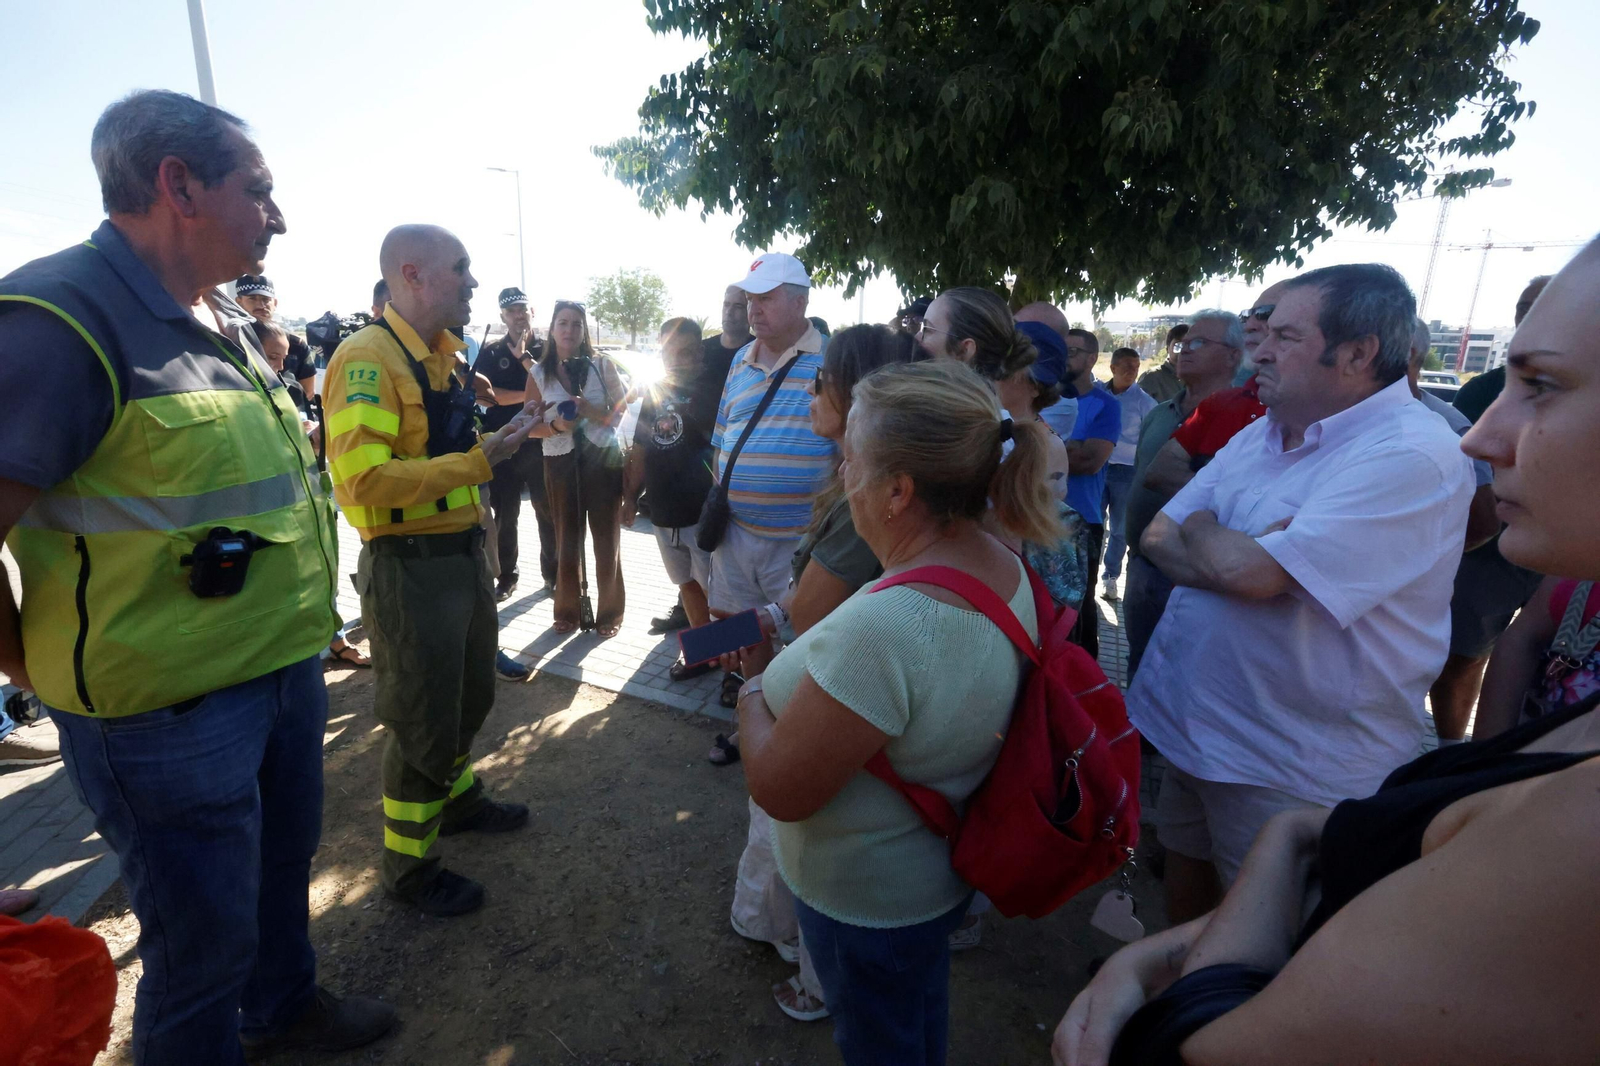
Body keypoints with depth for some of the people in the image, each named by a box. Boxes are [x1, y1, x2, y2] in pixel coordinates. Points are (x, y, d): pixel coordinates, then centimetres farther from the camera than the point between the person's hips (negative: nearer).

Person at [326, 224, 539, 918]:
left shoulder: (441, 354, 11)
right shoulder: (367, 357, -18)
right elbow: (364, 476, -28)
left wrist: (506, 435, 9)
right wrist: (479, 460, -28)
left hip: (464, 553, 9)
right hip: (409, 567, -9)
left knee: (471, 697, 24)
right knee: (420, 722, 7)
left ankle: (459, 800, 49)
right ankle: (408, 869, 29)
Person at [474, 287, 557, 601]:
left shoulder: (546, 350, 7)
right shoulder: (491, 353, 8)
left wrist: (524, 356, -11)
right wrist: (528, 396, -11)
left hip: (540, 444, -1)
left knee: (548, 512, 3)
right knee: (504, 515, 6)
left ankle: (552, 573, 17)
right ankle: (506, 577, 17)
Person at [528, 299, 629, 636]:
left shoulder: (603, 365, -2)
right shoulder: (539, 373, 2)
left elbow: (621, 413, -1)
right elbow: (531, 426, 2)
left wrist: (590, 410, -19)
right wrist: (556, 427, -18)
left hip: (604, 459, -1)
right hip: (561, 464, 1)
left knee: (607, 539, 5)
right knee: (567, 539, 9)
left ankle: (610, 611, 17)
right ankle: (568, 609, 22)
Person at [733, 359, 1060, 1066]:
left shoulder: (880, 628, -41)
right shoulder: (1004, 565, -11)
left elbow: (777, 790, -30)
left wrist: (753, 683, -13)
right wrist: (785, 657, -2)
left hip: (867, 902, -7)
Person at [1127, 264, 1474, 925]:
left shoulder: (1414, 455, -20)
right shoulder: (1261, 434, 6)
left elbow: (1250, 572, -29)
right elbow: (1156, 537, 4)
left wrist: (1198, 529, -8)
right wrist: (1233, 550, -15)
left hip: (1291, 767, -7)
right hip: (1193, 721, 8)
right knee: (1184, 879, 25)